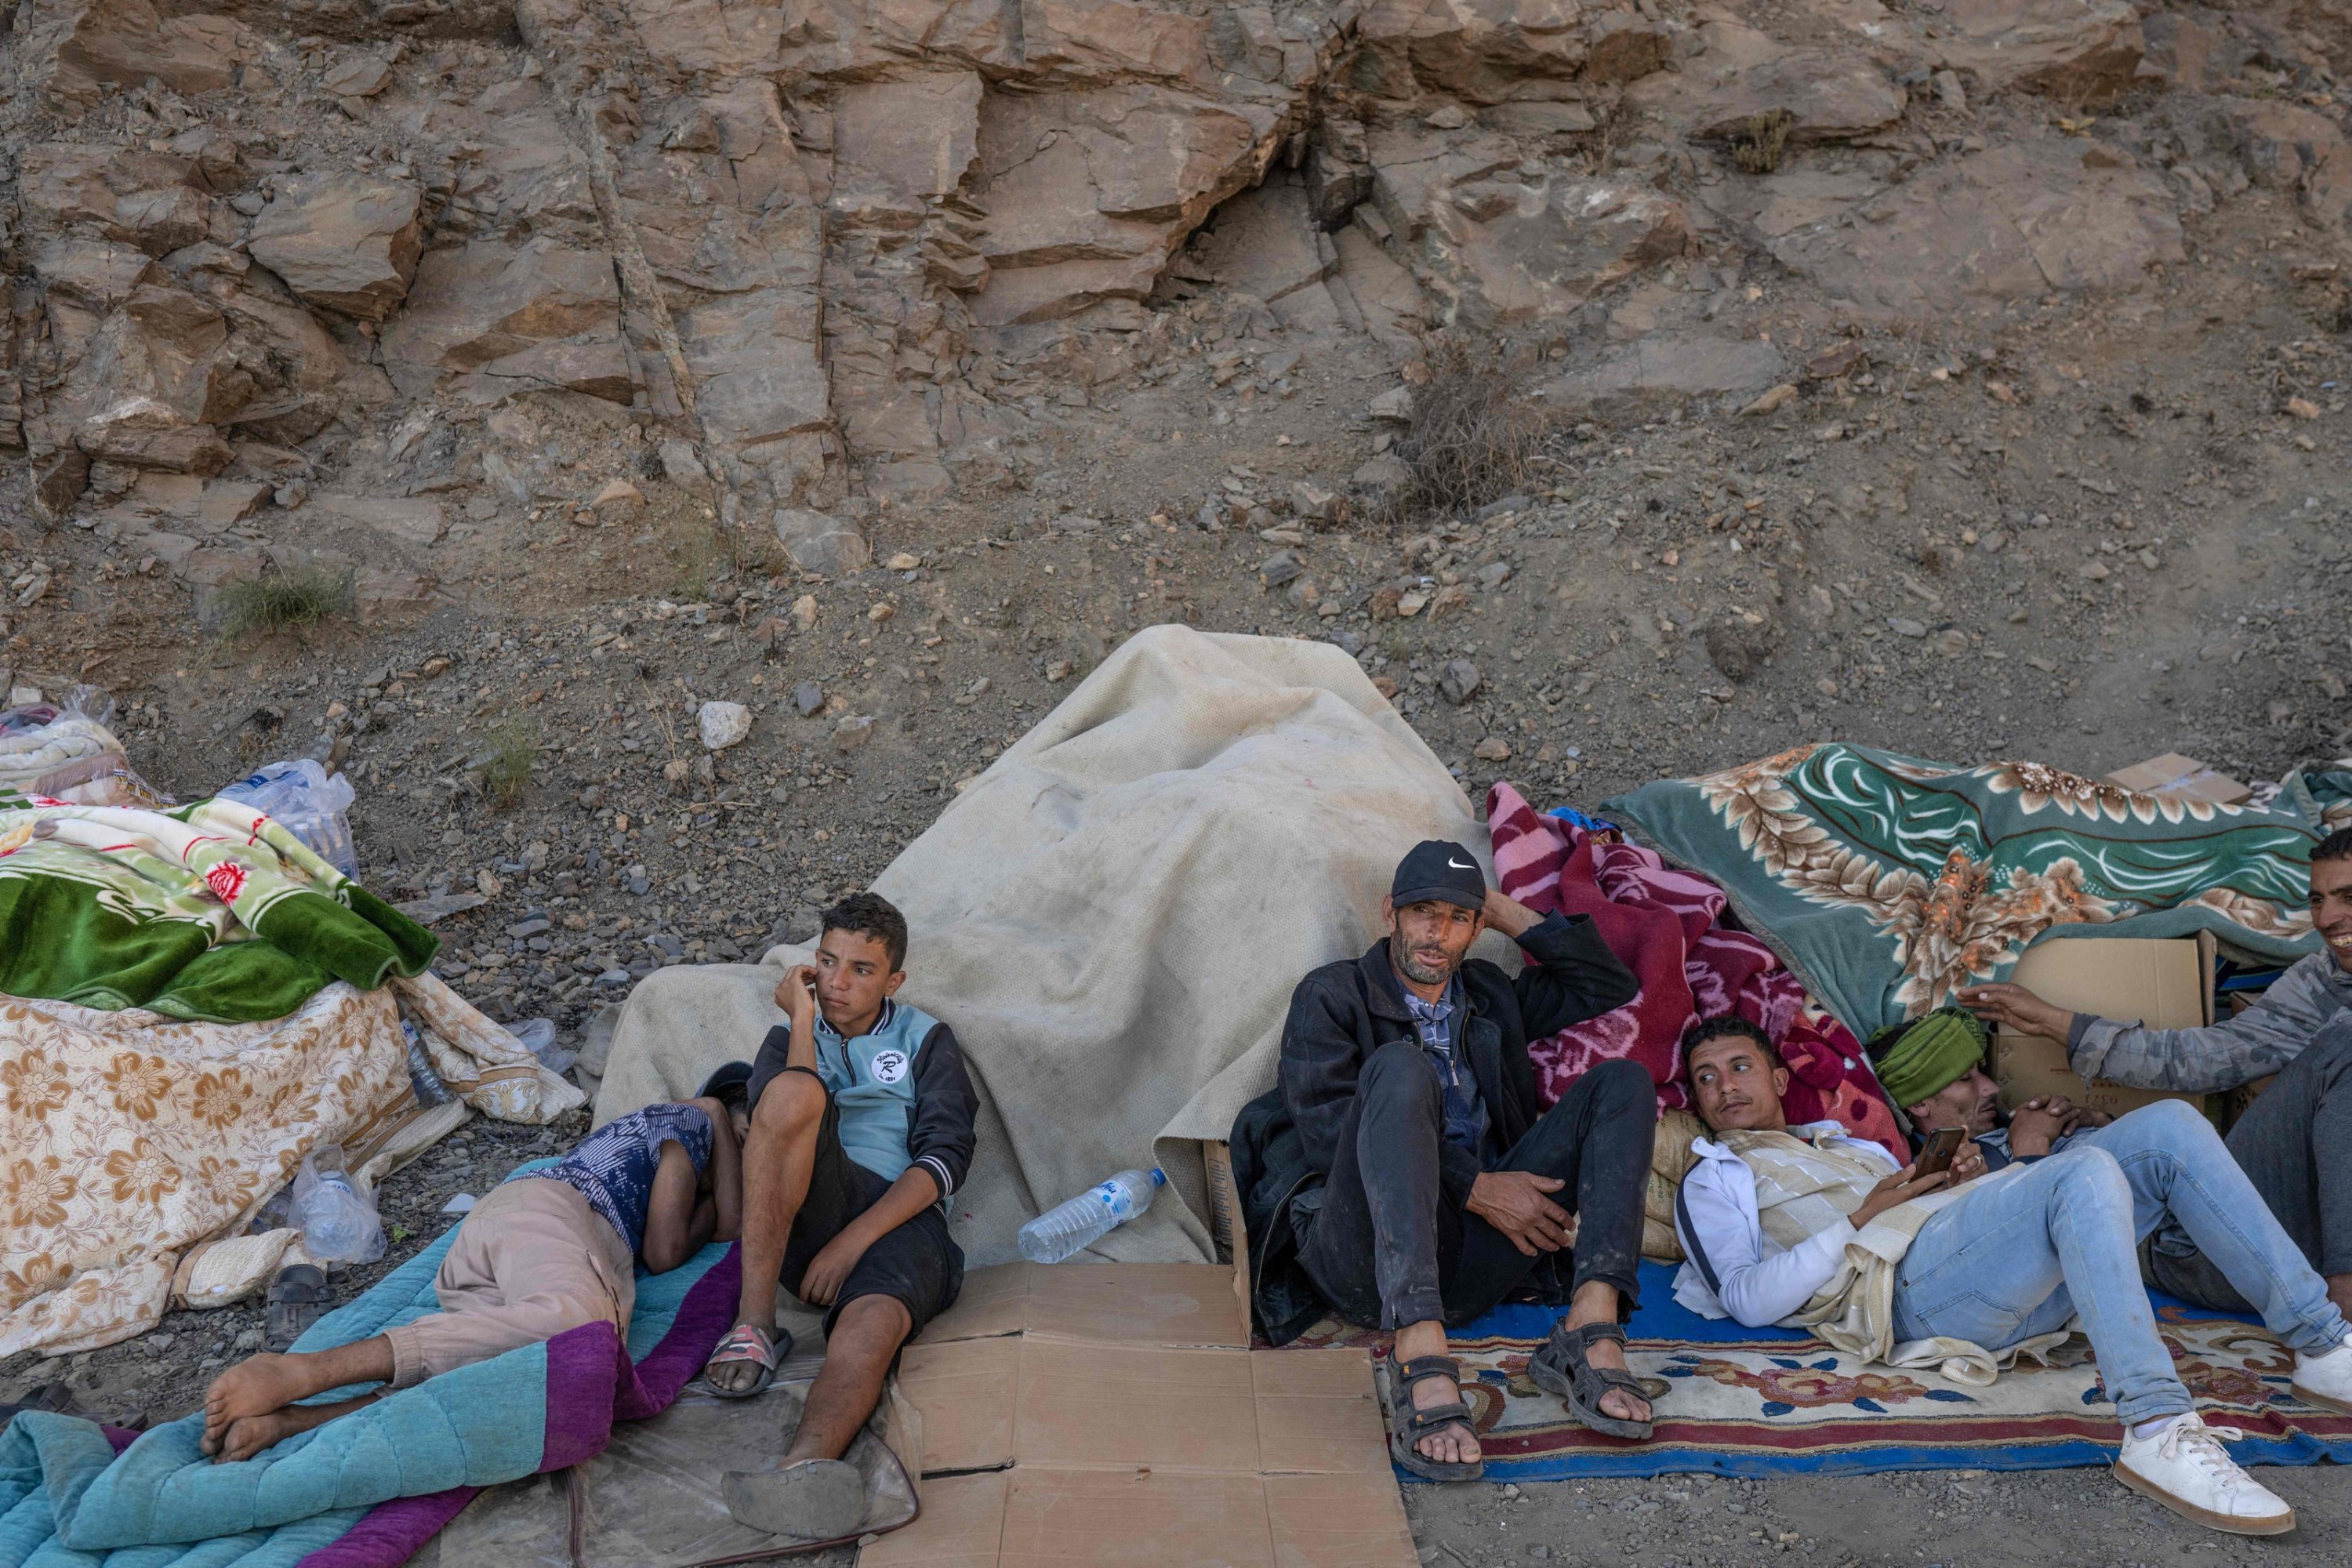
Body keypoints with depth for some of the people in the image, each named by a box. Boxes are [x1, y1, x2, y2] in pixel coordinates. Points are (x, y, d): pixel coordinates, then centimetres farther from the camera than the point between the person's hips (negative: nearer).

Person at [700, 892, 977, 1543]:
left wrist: (853, 1240, -11)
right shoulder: (790, 1037, 24)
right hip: (807, 1215, 2)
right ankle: (754, 1325, -31)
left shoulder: (926, 1039, 18)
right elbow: (780, 1118, 1)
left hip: (902, 1219, -1)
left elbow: (945, 1158, 2)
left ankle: (804, 1471, -68)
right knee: (795, 1092, -30)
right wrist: (804, 1022, 1)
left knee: (870, 1328, -37)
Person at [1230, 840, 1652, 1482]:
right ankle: (1422, 1364, -47)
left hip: (1469, 1260, 5)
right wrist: (1476, 1187, -12)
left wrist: (1510, 913, 22)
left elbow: (1610, 985, 31)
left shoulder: (1490, 994, 27)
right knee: (1400, 1067, -32)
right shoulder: (1331, 994, 10)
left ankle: (1590, 1332, -28)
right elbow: (1325, 1126, -5)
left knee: (1623, 1080, -6)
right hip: (1365, 1257, -4)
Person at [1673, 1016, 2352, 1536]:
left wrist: (1962, 1183, 9)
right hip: (1907, 1284, -8)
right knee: (2084, 1170, -32)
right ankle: (2156, 1431, -41)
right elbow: (1750, 1301, -2)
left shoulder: (1854, 1145, 40)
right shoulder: (1716, 1178, 16)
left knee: (2169, 1126, -5)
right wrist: (1860, 1221, -7)